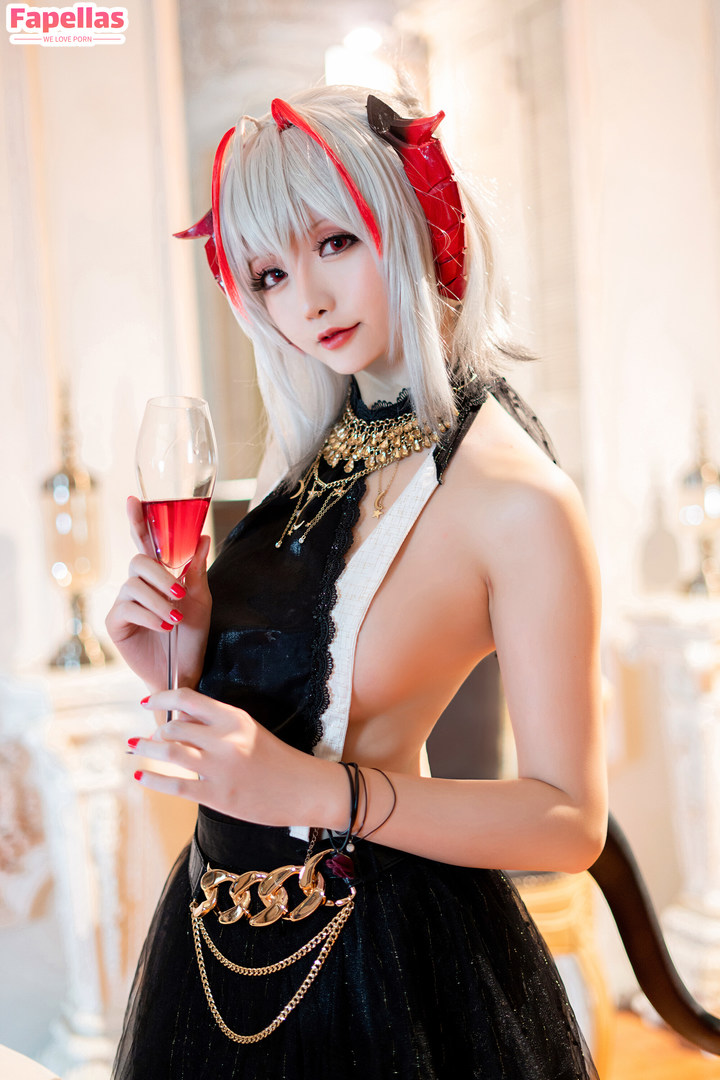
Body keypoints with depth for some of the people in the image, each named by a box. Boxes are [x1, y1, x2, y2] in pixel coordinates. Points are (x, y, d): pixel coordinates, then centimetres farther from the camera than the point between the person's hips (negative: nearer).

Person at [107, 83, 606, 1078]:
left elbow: (570, 821, -19)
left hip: (387, 957, -6)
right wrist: (186, 661, -12)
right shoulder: (319, 453, 2)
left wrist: (316, 788, -27)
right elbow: (272, 705, 9)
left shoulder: (517, 499, -19)